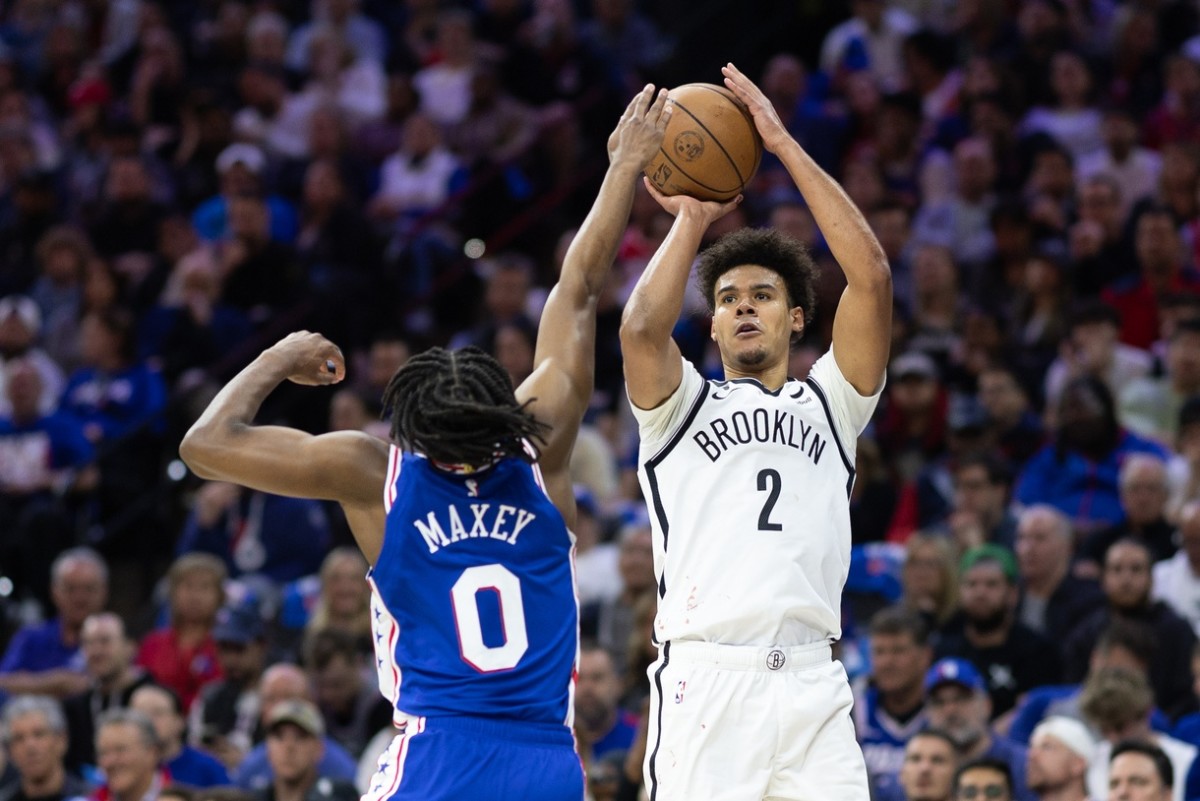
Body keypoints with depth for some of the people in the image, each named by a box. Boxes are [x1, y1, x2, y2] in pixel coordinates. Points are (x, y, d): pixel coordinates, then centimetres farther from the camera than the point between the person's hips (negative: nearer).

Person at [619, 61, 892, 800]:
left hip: (810, 683, 1)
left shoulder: (830, 402, 20)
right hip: (703, 678, -1)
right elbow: (642, 328, -5)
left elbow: (872, 275, 7)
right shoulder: (682, 405, 18)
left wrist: (785, 145, 6)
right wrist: (691, 220, 8)